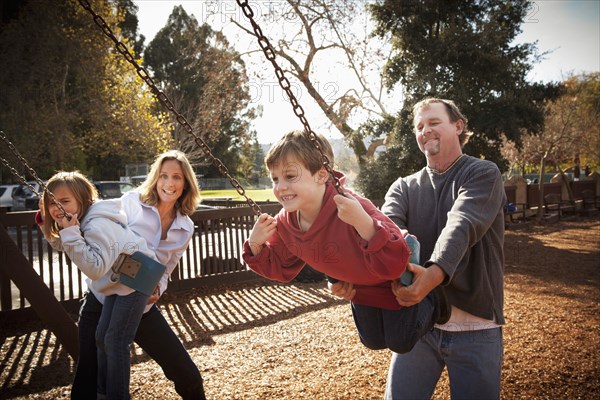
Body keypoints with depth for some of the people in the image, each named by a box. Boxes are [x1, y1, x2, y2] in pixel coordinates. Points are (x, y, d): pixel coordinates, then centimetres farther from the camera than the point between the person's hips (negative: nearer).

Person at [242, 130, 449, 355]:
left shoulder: (352, 209, -43)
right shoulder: (284, 223, -22)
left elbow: (394, 265, -46)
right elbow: (280, 268, -3)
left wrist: (362, 222, -60)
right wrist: (256, 246, -22)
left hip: (394, 283, -6)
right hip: (359, 287, 6)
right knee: (373, 342, 27)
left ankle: (431, 299, 29)